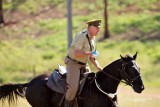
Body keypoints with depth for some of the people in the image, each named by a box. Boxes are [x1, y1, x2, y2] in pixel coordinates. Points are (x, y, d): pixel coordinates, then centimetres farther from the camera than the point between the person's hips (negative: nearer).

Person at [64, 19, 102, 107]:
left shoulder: (93, 38, 9)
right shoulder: (82, 36, -20)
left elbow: (91, 56, 16)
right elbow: (77, 54, -29)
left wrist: (97, 66, 3)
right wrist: (89, 53, -27)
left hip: (83, 65, 9)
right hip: (73, 63, -9)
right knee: (73, 87, -22)